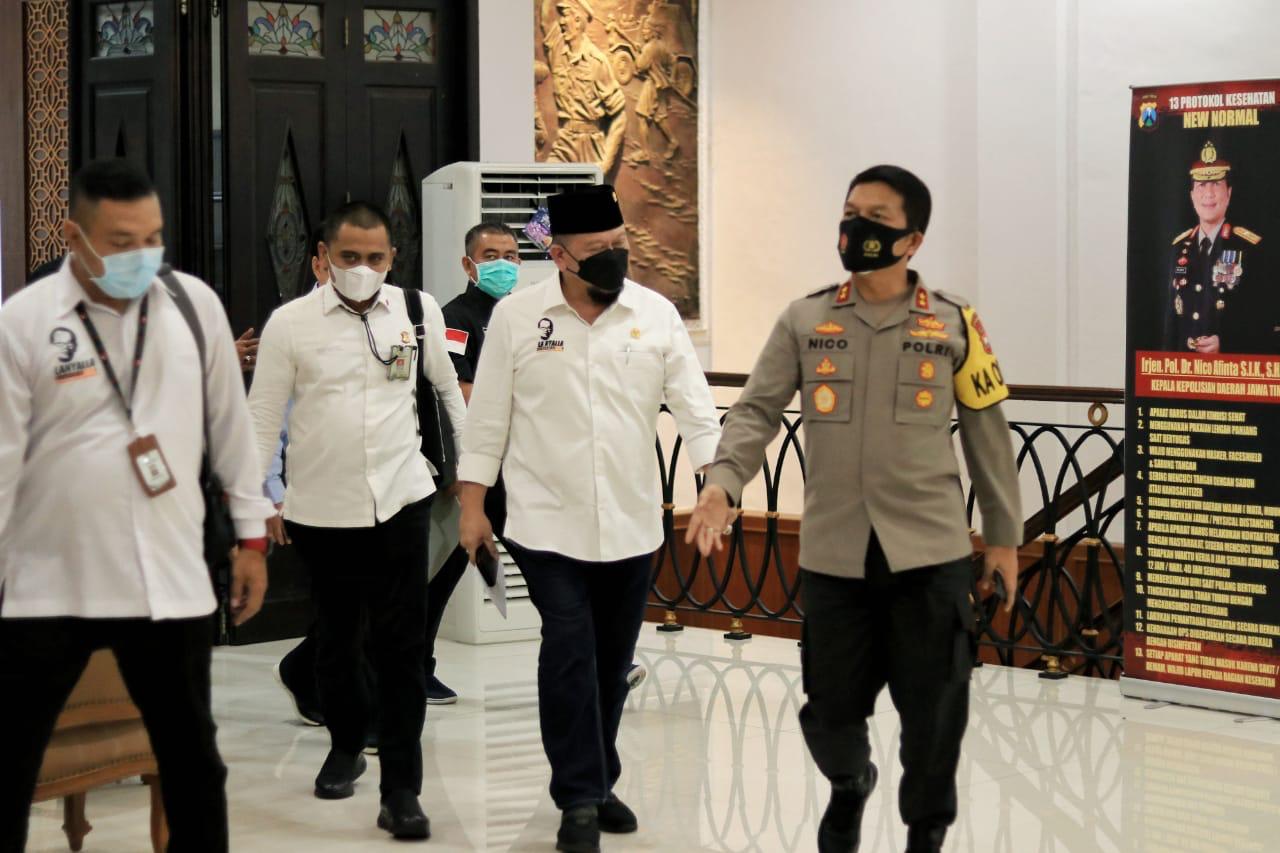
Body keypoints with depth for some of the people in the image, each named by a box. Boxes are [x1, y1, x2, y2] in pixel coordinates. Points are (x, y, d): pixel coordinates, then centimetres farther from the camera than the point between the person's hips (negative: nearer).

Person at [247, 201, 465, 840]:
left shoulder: (419, 311, 1)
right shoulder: (290, 323, -4)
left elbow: (450, 385, 15)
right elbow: (262, 418, -1)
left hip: (400, 500, 0)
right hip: (322, 507, 0)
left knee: (400, 644, -3)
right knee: (335, 637, 16)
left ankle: (401, 789, 0)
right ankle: (345, 745, 39)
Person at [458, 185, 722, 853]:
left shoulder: (656, 314, 0)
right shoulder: (516, 316, -3)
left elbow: (693, 404, -2)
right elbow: (487, 416, 1)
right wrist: (472, 506, 0)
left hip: (631, 523, 3)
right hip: (549, 522, -2)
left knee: (612, 660, 10)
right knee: (570, 653, -10)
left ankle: (595, 785, 26)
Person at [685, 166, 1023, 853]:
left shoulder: (953, 324, 1)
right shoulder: (803, 321, 3)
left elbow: (987, 433, 7)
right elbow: (757, 411, 0)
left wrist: (1004, 534, 8)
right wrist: (723, 481, -18)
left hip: (928, 549, -1)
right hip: (833, 551, 1)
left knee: (933, 710, 5)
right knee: (830, 704, 8)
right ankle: (848, 787, 42)